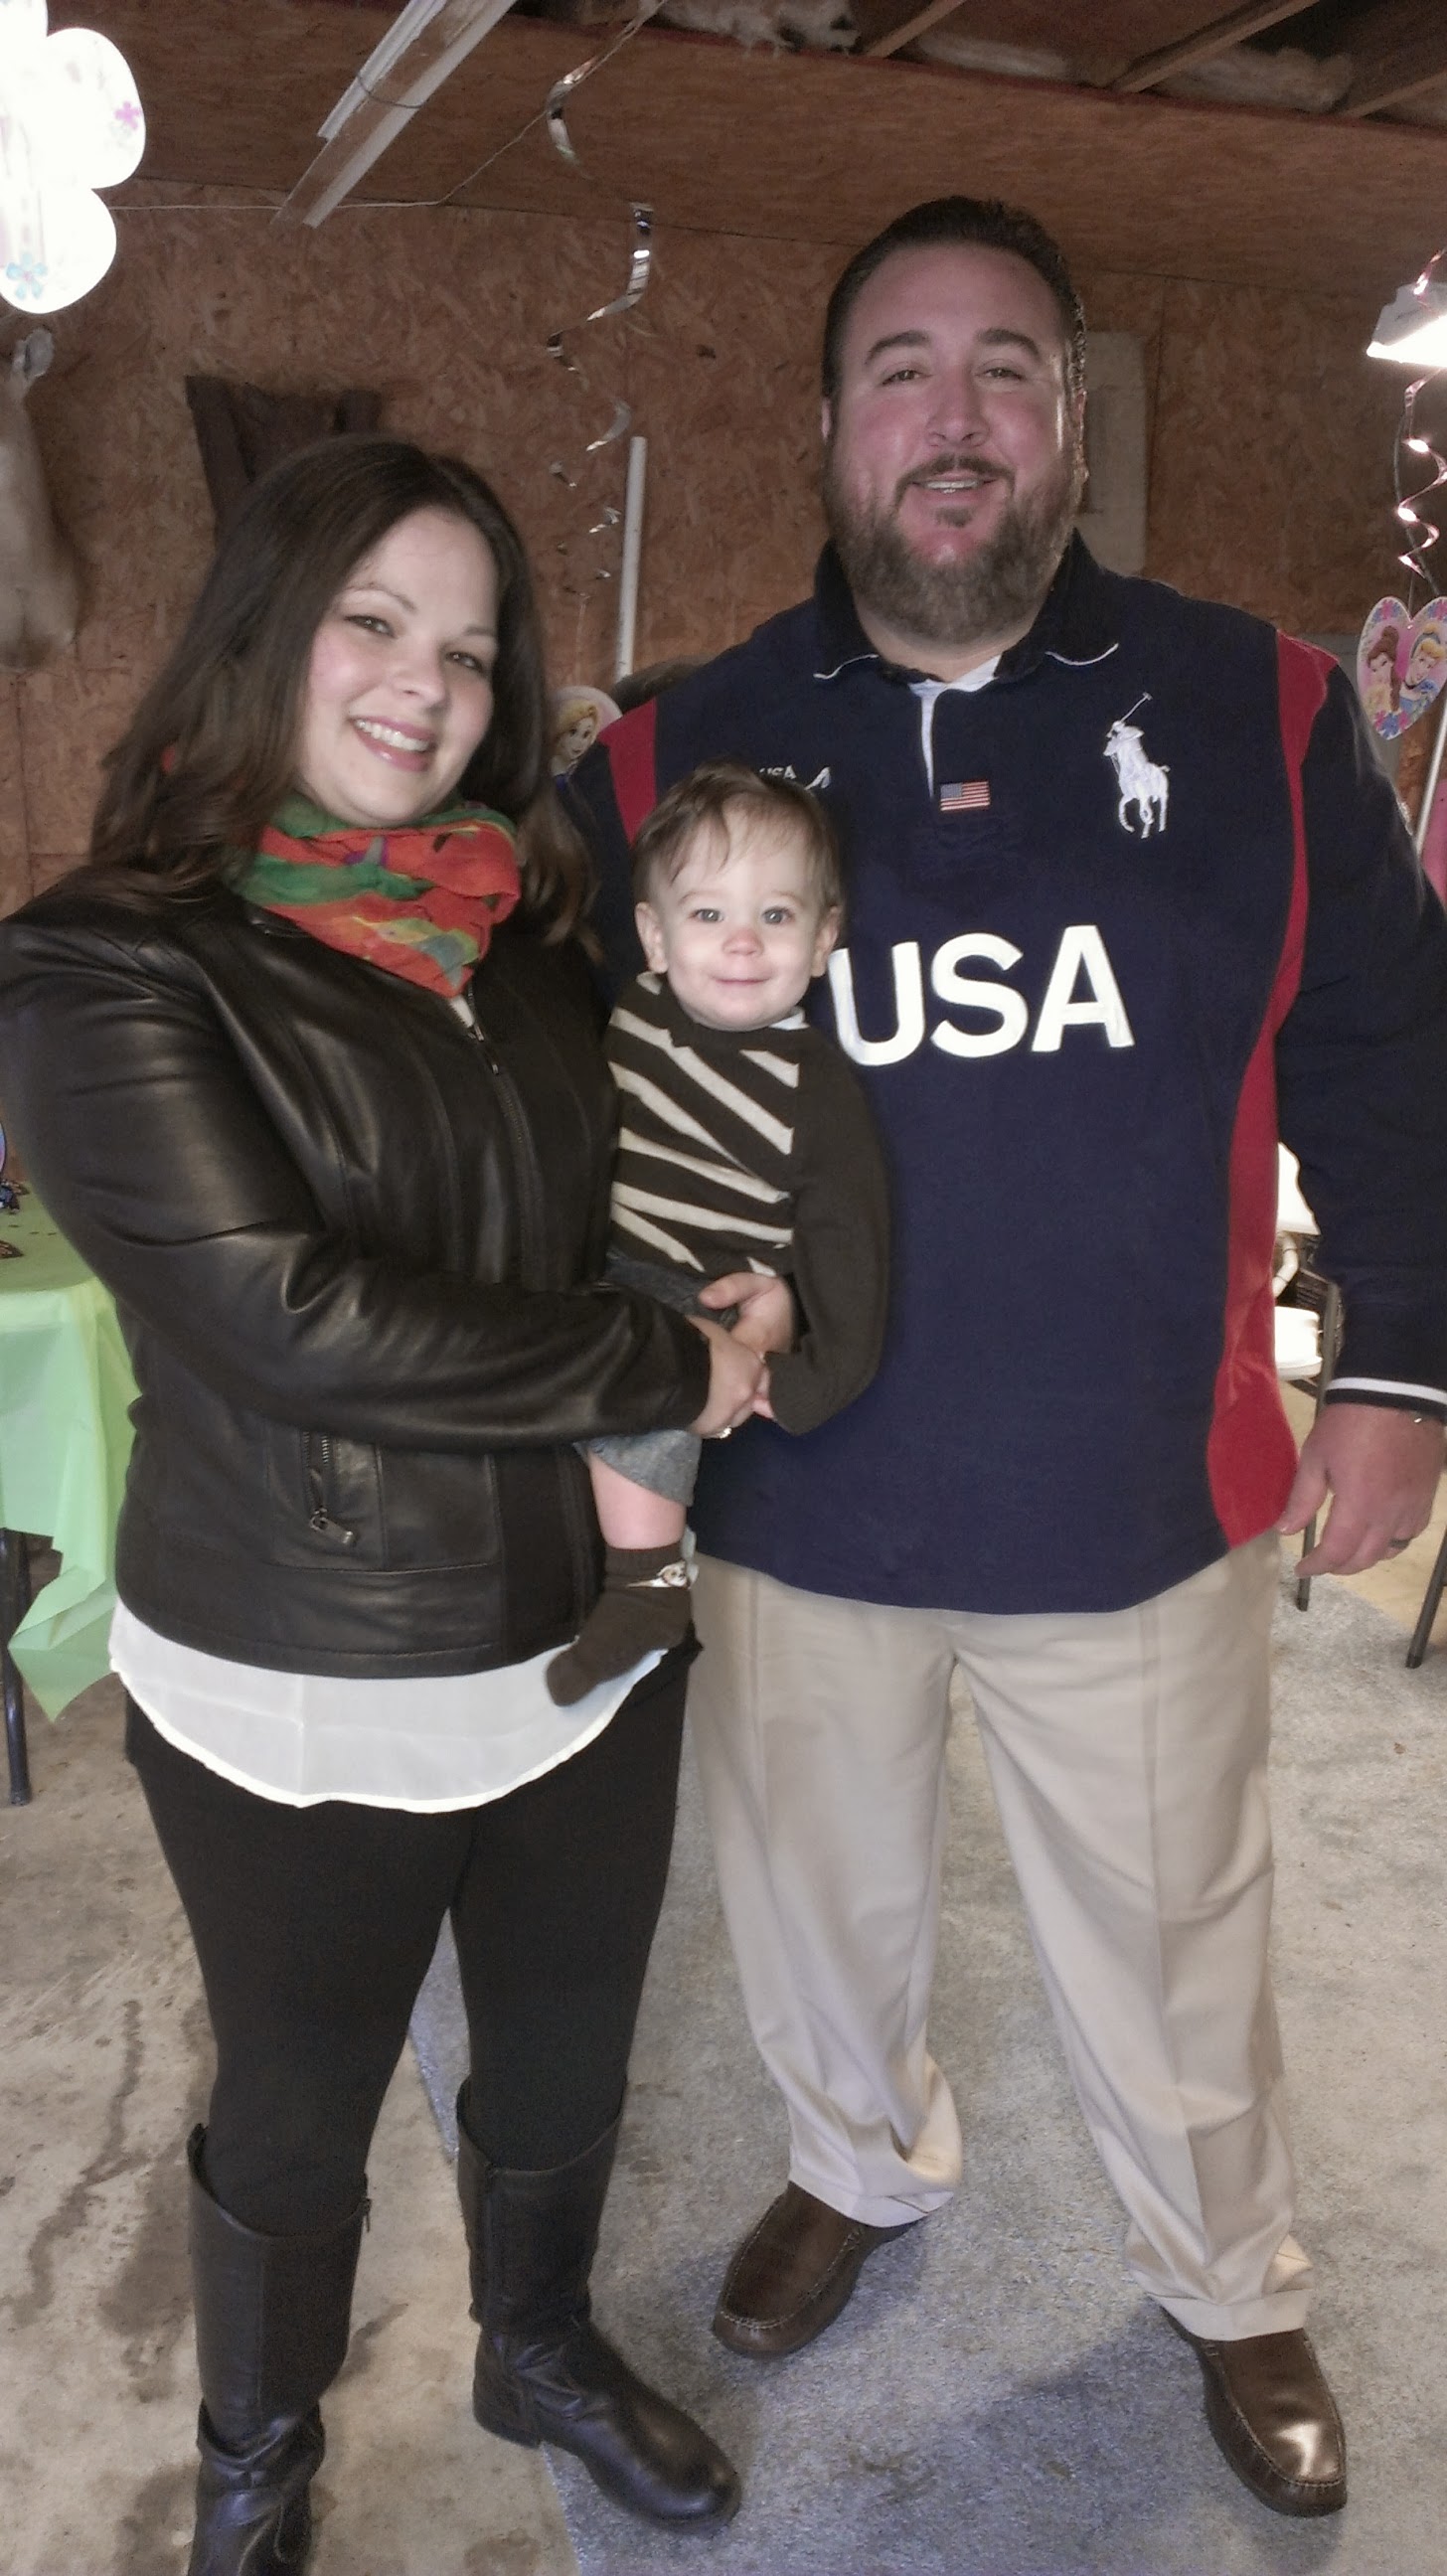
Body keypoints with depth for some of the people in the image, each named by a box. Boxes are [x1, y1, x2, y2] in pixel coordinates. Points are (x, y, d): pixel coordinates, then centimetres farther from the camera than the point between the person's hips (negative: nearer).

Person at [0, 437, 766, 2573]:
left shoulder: (529, 933, 3)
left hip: (591, 1640, 5)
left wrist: (638, 1446, -6)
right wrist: (665, 1371, -17)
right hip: (303, 1696, -4)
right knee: (297, 2120, 19)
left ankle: (542, 2349, 55)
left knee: (564, 2067, 24)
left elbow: (620, 1220, 14)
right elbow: (291, 1319, -23)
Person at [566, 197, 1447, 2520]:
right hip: (790, 1511, 1)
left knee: (1172, 1947, 19)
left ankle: (1233, 2285, 48)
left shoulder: (1260, 718, -4)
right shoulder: (673, 758, -3)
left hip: (1143, 1511, -1)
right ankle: (863, 2168, 55)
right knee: (822, 1910, 24)